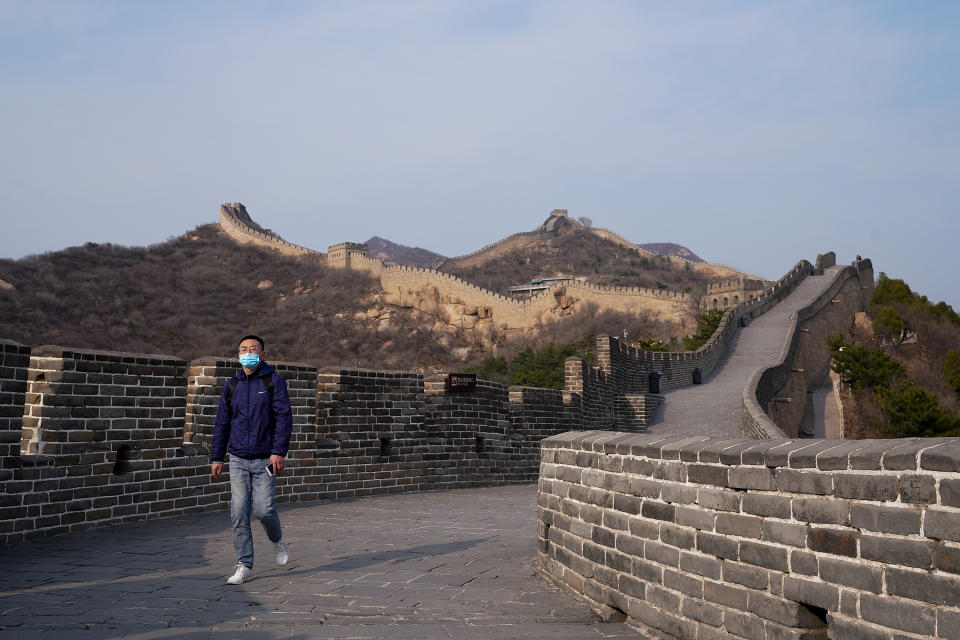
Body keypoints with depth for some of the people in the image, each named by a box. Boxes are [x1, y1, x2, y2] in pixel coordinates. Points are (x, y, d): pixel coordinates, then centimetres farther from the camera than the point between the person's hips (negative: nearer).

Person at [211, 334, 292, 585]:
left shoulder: (273, 381, -1)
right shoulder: (231, 385, 10)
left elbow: (284, 417, -8)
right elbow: (222, 423, 14)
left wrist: (278, 451, -18)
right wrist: (216, 457, 9)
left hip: (264, 460, -3)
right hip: (238, 460, 3)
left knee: (263, 509, -8)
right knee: (239, 513, 0)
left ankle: (278, 540, 25)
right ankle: (244, 565, 10)